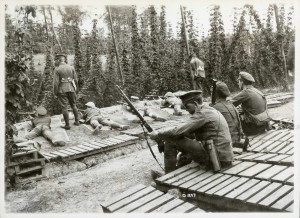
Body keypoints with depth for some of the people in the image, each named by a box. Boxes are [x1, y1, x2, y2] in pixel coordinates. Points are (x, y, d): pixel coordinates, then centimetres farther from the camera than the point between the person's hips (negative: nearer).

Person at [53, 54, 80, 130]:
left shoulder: (57, 69, -8)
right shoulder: (71, 68, 3)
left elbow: (56, 82, -12)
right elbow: (76, 80, 5)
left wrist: (55, 93, -4)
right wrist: (75, 89, 16)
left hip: (62, 90, -4)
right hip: (71, 89, 4)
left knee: (64, 108, 2)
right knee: (73, 105, 19)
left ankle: (67, 125, 5)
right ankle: (77, 121, 22)